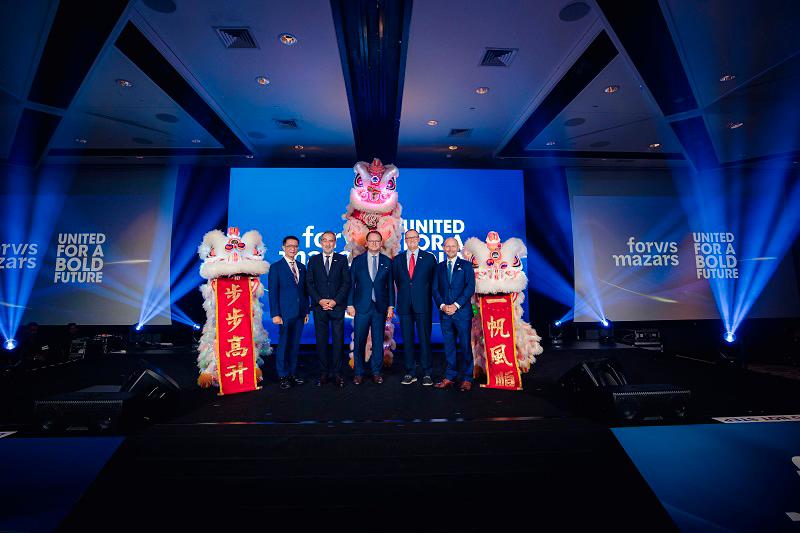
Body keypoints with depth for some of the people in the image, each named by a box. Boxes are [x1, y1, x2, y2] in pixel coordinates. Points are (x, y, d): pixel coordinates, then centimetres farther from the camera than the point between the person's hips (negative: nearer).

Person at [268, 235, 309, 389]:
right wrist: (275, 314, -11)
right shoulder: (276, 267, -1)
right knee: (283, 345, 1)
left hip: (300, 313, 5)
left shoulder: (301, 267, 13)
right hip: (285, 313, -4)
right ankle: (283, 376, 12)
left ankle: (293, 374, 20)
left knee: (295, 345, 10)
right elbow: (273, 292, -6)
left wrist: (306, 310, 10)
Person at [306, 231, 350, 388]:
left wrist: (335, 301, -10)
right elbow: (309, 283, 5)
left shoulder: (342, 260, 7)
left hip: (337, 306, -1)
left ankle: (336, 373, 9)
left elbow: (346, 282, 1)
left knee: (338, 340, 1)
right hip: (319, 307, 1)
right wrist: (320, 300, -9)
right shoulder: (313, 260, 10)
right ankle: (324, 373, 13)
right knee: (321, 341, 4)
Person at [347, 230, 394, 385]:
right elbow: (351, 284, 4)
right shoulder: (357, 261, 5)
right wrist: (350, 304, -3)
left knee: (378, 341, 7)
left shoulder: (387, 262, 7)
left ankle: (376, 372, 20)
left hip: (380, 308, 1)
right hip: (361, 307, -1)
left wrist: (391, 306, 2)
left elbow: (390, 286, 7)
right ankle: (358, 372, 18)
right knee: (359, 341, 4)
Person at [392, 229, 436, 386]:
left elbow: (434, 281, 8)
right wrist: (404, 294, 11)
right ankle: (410, 373, 16)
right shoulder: (397, 259, 11)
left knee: (425, 339, 1)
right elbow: (396, 281, 16)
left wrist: (426, 296, 5)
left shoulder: (429, 258, 5)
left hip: (423, 304, -2)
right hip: (404, 305, 2)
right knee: (407, 340, 6)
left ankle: (426, 373, 10)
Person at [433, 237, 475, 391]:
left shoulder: (466, 265, 5)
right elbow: (435, 289, 9)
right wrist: (442, 305, -7)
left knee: (465, 345, 0)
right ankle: (449, 377, 15)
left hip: (462, 311, -3)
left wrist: (456, 305, -13)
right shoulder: (439, 267, 14)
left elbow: (470, 287, -5)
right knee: (449, 346, 7)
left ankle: (466, 379, 8)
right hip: (444, 312, 3)